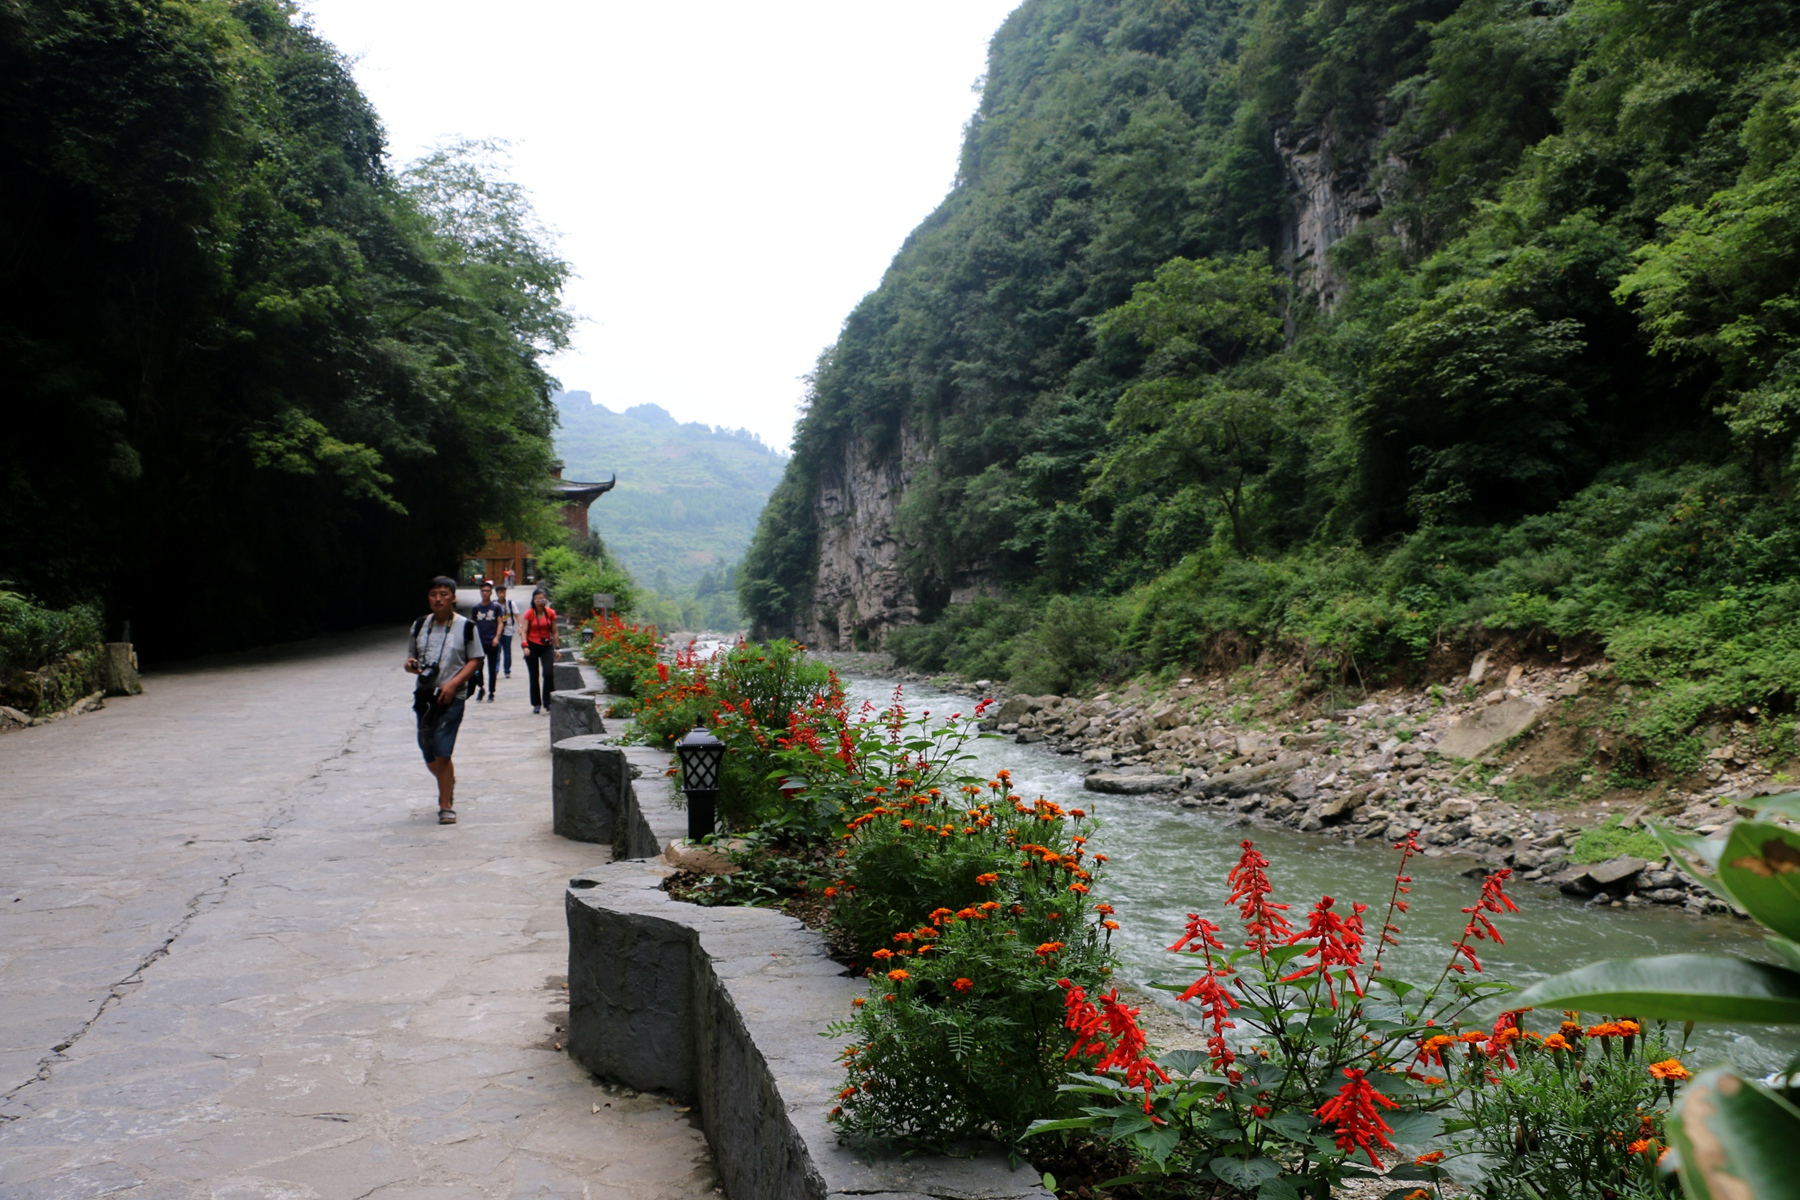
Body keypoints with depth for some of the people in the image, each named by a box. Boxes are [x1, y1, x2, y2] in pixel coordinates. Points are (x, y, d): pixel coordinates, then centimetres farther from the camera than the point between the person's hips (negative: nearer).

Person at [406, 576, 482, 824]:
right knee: (429, 755, 12)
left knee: (442, 752, -11)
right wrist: (411, 665, -6)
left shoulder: (466, 627, -3)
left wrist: (453, 683, -15)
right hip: (424, 695, 5)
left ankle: (446, 806, 1)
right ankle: (448, 784, 41)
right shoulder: (420, 625, 10)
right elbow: (412, 657, 18)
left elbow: (475, 661, -2)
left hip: (451, 697, -5)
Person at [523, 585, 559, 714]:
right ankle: (536, 704, 14)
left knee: (549, 673, -14)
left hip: (546, 646, 1)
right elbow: (524, 631, -9)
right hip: (532, 646, -1)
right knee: (534, 676, 5)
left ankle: (547, 702, -2)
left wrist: (556, 648, 6)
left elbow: (554, 632, 8)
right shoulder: (529, 613, -4)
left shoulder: (551, 613, 2)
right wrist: (525, 646, -23)